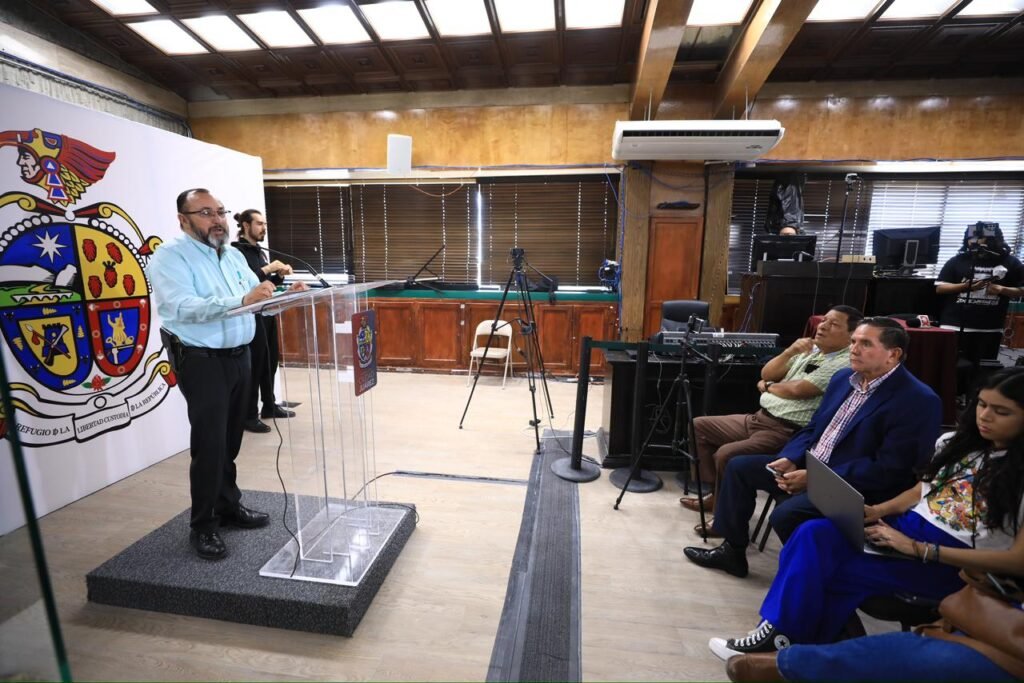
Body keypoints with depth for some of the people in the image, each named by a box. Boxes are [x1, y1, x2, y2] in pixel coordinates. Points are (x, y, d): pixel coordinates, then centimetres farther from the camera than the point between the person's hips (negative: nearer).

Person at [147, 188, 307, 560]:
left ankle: (228, 506, 29)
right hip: (201, 361, -6)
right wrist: (241, 300, -37)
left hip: (239, 357, 7)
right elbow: (182, 306, -25)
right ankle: (202, 526, 12)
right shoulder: (170, 256, -9)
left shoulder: (234, 256, 14)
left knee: (229, 440, 14)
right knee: (209, 444, -3)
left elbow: (258, 300, 11)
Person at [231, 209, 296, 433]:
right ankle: (249, 416, 4)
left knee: (270, 361, 13)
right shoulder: (236, 252, -9)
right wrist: (267, 269, -19)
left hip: (268, 313, 9)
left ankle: (270, 406, 26)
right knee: (254, 365, -5)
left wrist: (280, 275, 3)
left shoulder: (259, 251, 17)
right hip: (252, 316, -8)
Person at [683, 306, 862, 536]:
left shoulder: (844, 363, -13)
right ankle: (717, 494, 18)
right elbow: (766, 374, 10)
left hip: (786, 432, -10)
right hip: (758, 418, 10)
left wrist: (767, 387, -1)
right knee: (700, 425, 9)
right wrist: (790, 351, -5)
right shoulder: (808, 350, 14)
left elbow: (797, 390, -20)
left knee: (726, 455, -29)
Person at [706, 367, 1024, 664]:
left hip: (955, 562, -6)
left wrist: (920, 550, -22)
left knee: (832, 569, -24)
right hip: (905, 528, 6)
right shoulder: (955, 443, 10)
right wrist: (877, 511, -2)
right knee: (813, 534, -22)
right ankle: (779, 631, -16)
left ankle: (785, 639, -2)